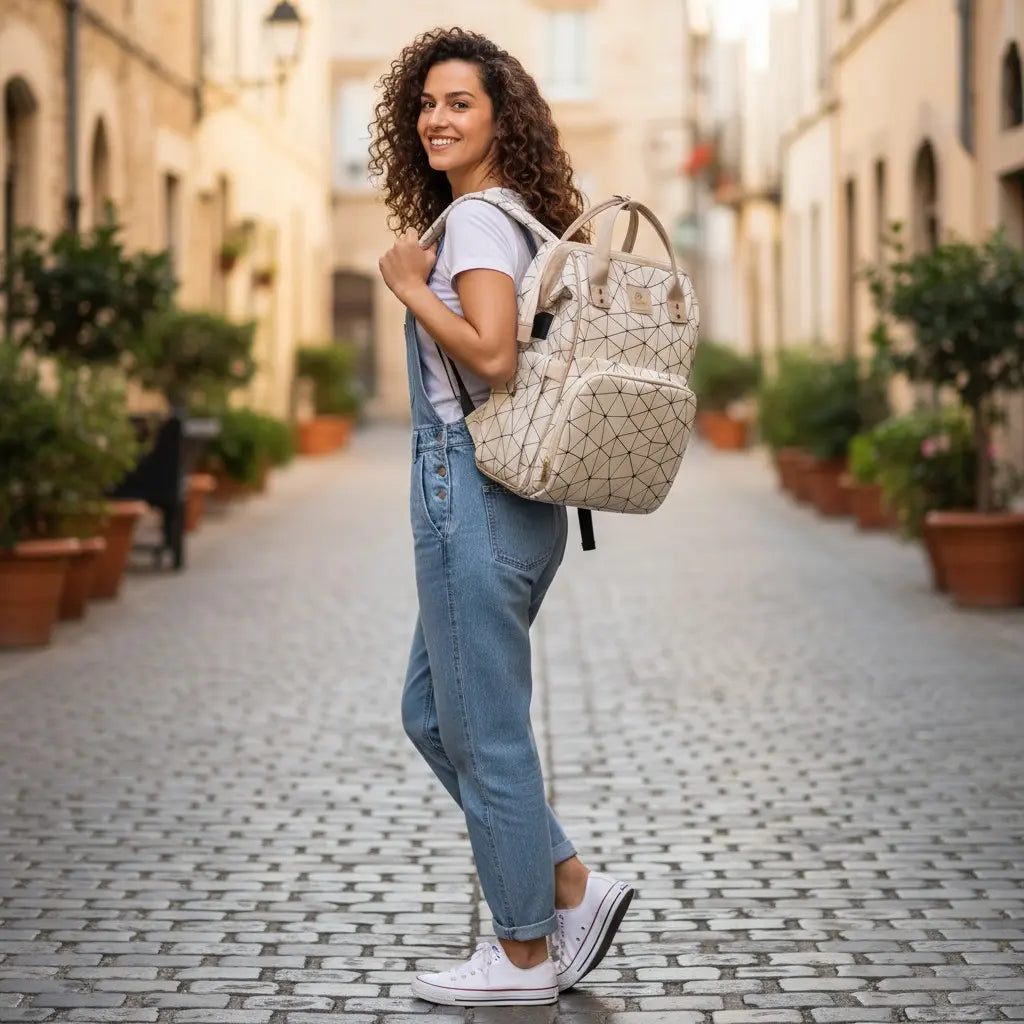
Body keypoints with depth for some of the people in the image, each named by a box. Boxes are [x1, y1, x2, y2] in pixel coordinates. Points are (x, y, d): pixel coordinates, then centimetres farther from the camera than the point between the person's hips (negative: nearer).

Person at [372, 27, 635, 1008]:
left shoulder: (478, 218, -12)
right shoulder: (522, 218, 16)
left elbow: (491, 355, -25)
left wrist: (409, 285, -14)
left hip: (475, 493, -10)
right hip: (516, 495, 10)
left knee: (483, 730, 0)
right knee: (431, 714, 18)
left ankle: (523, 954, 11)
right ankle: (572, 886, 19)